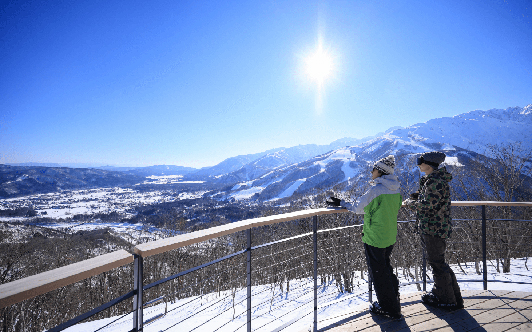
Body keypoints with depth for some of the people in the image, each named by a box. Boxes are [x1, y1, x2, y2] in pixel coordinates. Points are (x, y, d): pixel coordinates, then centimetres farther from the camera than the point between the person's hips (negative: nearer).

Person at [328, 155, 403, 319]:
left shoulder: (376, 189, -21)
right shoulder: (396, 190, 3)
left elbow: (358, 208, -12)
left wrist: (341, 203, 3)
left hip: (375, 238, -8)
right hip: (390, 237, 8)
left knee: (378, 272, 8)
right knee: (386, 267, 25)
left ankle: (389, 308, 22)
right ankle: (393, 301, 40)